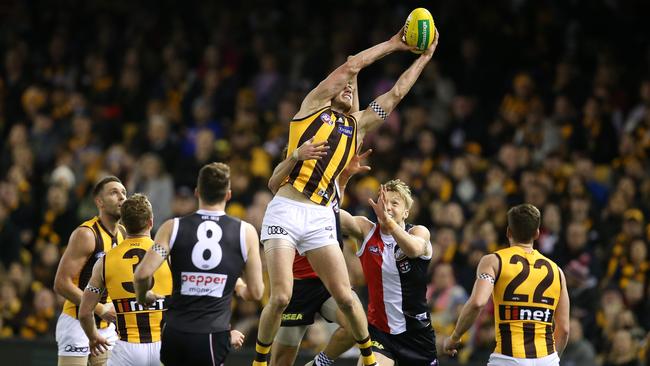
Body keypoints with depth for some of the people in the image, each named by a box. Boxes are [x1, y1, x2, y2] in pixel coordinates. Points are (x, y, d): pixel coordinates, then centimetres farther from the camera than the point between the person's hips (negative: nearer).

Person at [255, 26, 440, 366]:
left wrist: (424, 57, 20)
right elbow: (350, 66, 3)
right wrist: (392, 44, 10)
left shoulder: (357, 125, 20)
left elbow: (395, 94, 21)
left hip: (320, 219, 4)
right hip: (285, 211, -4)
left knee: (345, 297, -3)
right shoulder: (313, 105, 8)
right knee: (280, 298, -11)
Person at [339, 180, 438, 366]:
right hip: (379, 328, 0)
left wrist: (387, 220, -47)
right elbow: (342, 218, -21)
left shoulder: (420, 232, -8)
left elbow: (414, 249, -32)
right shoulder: (366, 230, -2)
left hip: (416, 330, 0)